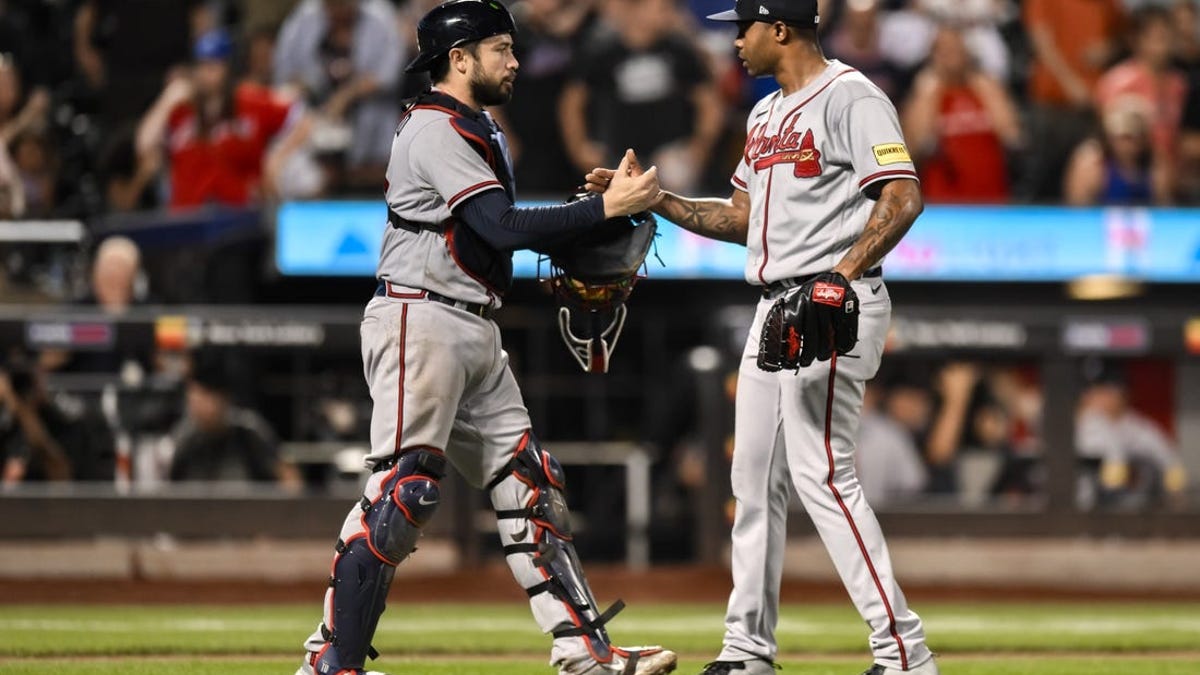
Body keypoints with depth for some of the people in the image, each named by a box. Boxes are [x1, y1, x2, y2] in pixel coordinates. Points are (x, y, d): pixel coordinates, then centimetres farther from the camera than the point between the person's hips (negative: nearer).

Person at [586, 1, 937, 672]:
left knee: (822, 472, -16)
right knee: (755, 474, 11)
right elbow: (741, 217, 25)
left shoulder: (850, 97, -11)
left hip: (834, 306, -10)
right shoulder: (766, 114, 19)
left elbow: (904, 197, -20)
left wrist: (843, 278, -31)